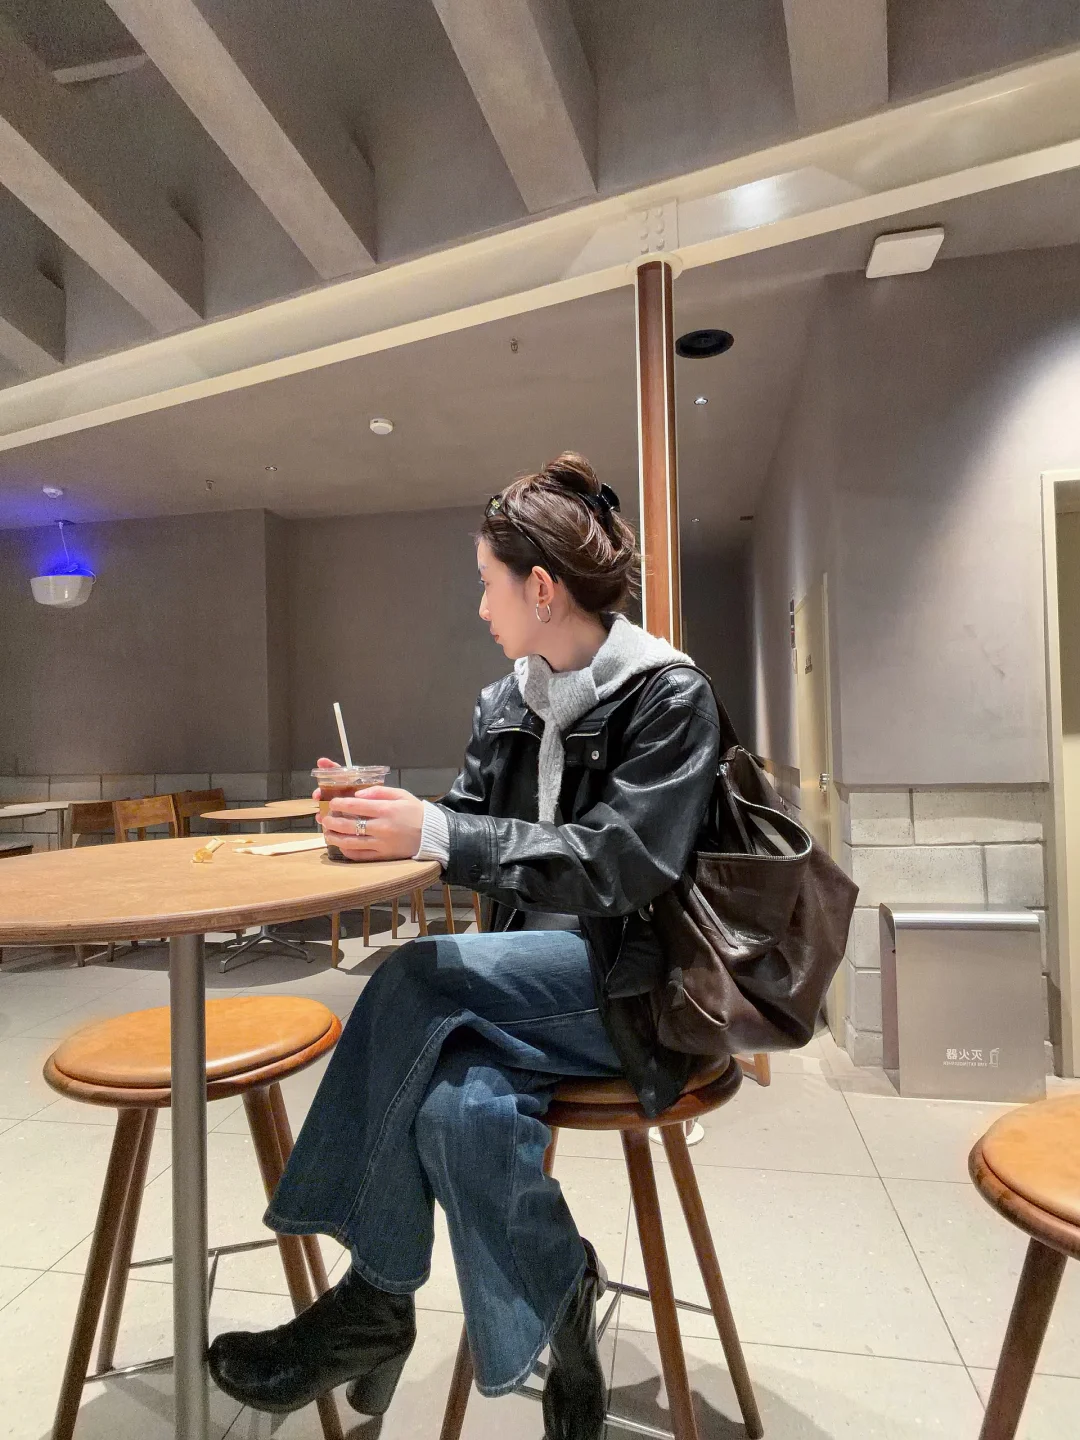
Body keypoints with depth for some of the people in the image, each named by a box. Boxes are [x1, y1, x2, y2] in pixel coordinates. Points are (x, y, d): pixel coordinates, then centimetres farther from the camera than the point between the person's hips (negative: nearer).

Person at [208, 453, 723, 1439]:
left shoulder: (668, 695, -9)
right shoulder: (506, 706, 10)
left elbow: (619, 862, -20)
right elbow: (470, 831, 13)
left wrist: (435, 832, -25)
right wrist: (381, 815, -7)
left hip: (629, 986, -5)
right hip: (530, 988, 5)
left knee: (417, 979, -26)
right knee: (460, 1103, -28)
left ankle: (374, 1300, -8)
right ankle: (560, 1321, -3)